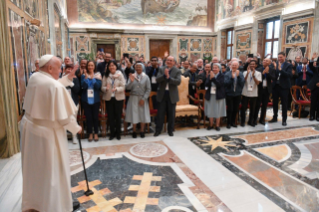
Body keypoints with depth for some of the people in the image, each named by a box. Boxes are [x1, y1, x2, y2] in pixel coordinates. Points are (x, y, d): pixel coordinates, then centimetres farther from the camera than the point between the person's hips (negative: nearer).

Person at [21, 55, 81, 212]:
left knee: (33, 167, 23)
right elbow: (64, 116, -21)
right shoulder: (55, 86, -24)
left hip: (29, 127, 9)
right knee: (53, 170, 8)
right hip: (47, 132, -8)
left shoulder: (34, 78, 0)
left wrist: (69, 77, 17)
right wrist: (76, 128, -5)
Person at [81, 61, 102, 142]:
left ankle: (96, 133, 19)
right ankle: (90, 134, 18)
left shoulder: (98, 75, 2)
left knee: (95, 117, 5)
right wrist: (86, 77, -18)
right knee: (88, 117, 4)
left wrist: (92, 78, -17)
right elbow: (83, 86, -10)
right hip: (86, 99, 0)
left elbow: (98, 86, -10)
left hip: (95, 99, 0)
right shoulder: (84, 75, 3)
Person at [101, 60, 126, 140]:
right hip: (108, 98, 2)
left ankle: (118, 133, 18)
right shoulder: (106, 76, 3)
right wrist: (106, 88, -22)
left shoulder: (120, 75, -2)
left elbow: (123, 87, -7)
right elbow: (102, 87, 1)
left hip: (118, 98, -2)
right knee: (110, 116, 4)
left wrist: (116, 89, -25)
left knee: (118, 116, 3)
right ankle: (112, 133, 19)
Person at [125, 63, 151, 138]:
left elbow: (148, 89, -3)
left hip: (142, 98, 0)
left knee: (143, 115, 3)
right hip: (133, 98, 0)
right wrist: (131, 81, -22)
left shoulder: (146, 77, -1)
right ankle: (134, 131, 15)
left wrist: (143, 99, -11)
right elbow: (128, 88, -5)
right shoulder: (132, 76, 1)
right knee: (134, 114, 2)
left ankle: (142, 131, 17)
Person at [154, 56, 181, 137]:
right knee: (160, 113, 6)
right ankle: (158, 130, 17)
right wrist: (164, 75, -23)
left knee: (171, 114, 8)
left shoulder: (177, 71, -2)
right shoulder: (161, 69, 4)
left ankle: (170, 130, 22)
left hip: (172, 95, -1)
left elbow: (178, 82, -16)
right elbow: (157, 79, -8)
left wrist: (168, 77, -24)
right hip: (162, 94, 1)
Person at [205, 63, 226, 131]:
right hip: (210, 95, 3)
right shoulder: (210, 75, 6)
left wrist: (213, 78, -19)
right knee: (210, 111, 7)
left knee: (218, 111, 4)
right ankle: (211, 125, 20)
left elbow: (219, 84, -17)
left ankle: (217, 125, 16)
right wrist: (210, 78, -16)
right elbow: (206, 85, -2)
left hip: (218, 96, -3)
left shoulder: (222, 76, -4)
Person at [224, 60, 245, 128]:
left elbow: (242, 83, -8)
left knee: (236, 109, 10)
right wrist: (232, 77, -24)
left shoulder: (240, 74, 3)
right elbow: (226, 83, -14)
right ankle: (228, 123, 16)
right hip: (229, 94, -3)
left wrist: (238, 76, -18)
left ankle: (233, 122, 26)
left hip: (237, 94, 3)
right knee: (230, 109, 1)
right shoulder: (227, 74, -5)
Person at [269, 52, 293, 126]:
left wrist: (280, 69, -25)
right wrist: (274, 69, -17)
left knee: (284, 104, 4)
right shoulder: (275, 64, 6)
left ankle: (284, 120, 13)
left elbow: (290, 75, -16)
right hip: (275, 86, 3)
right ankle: (275, 118, 25)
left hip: (284, 87, -3)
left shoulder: (289, 65, -2)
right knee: (275, 103, 12)